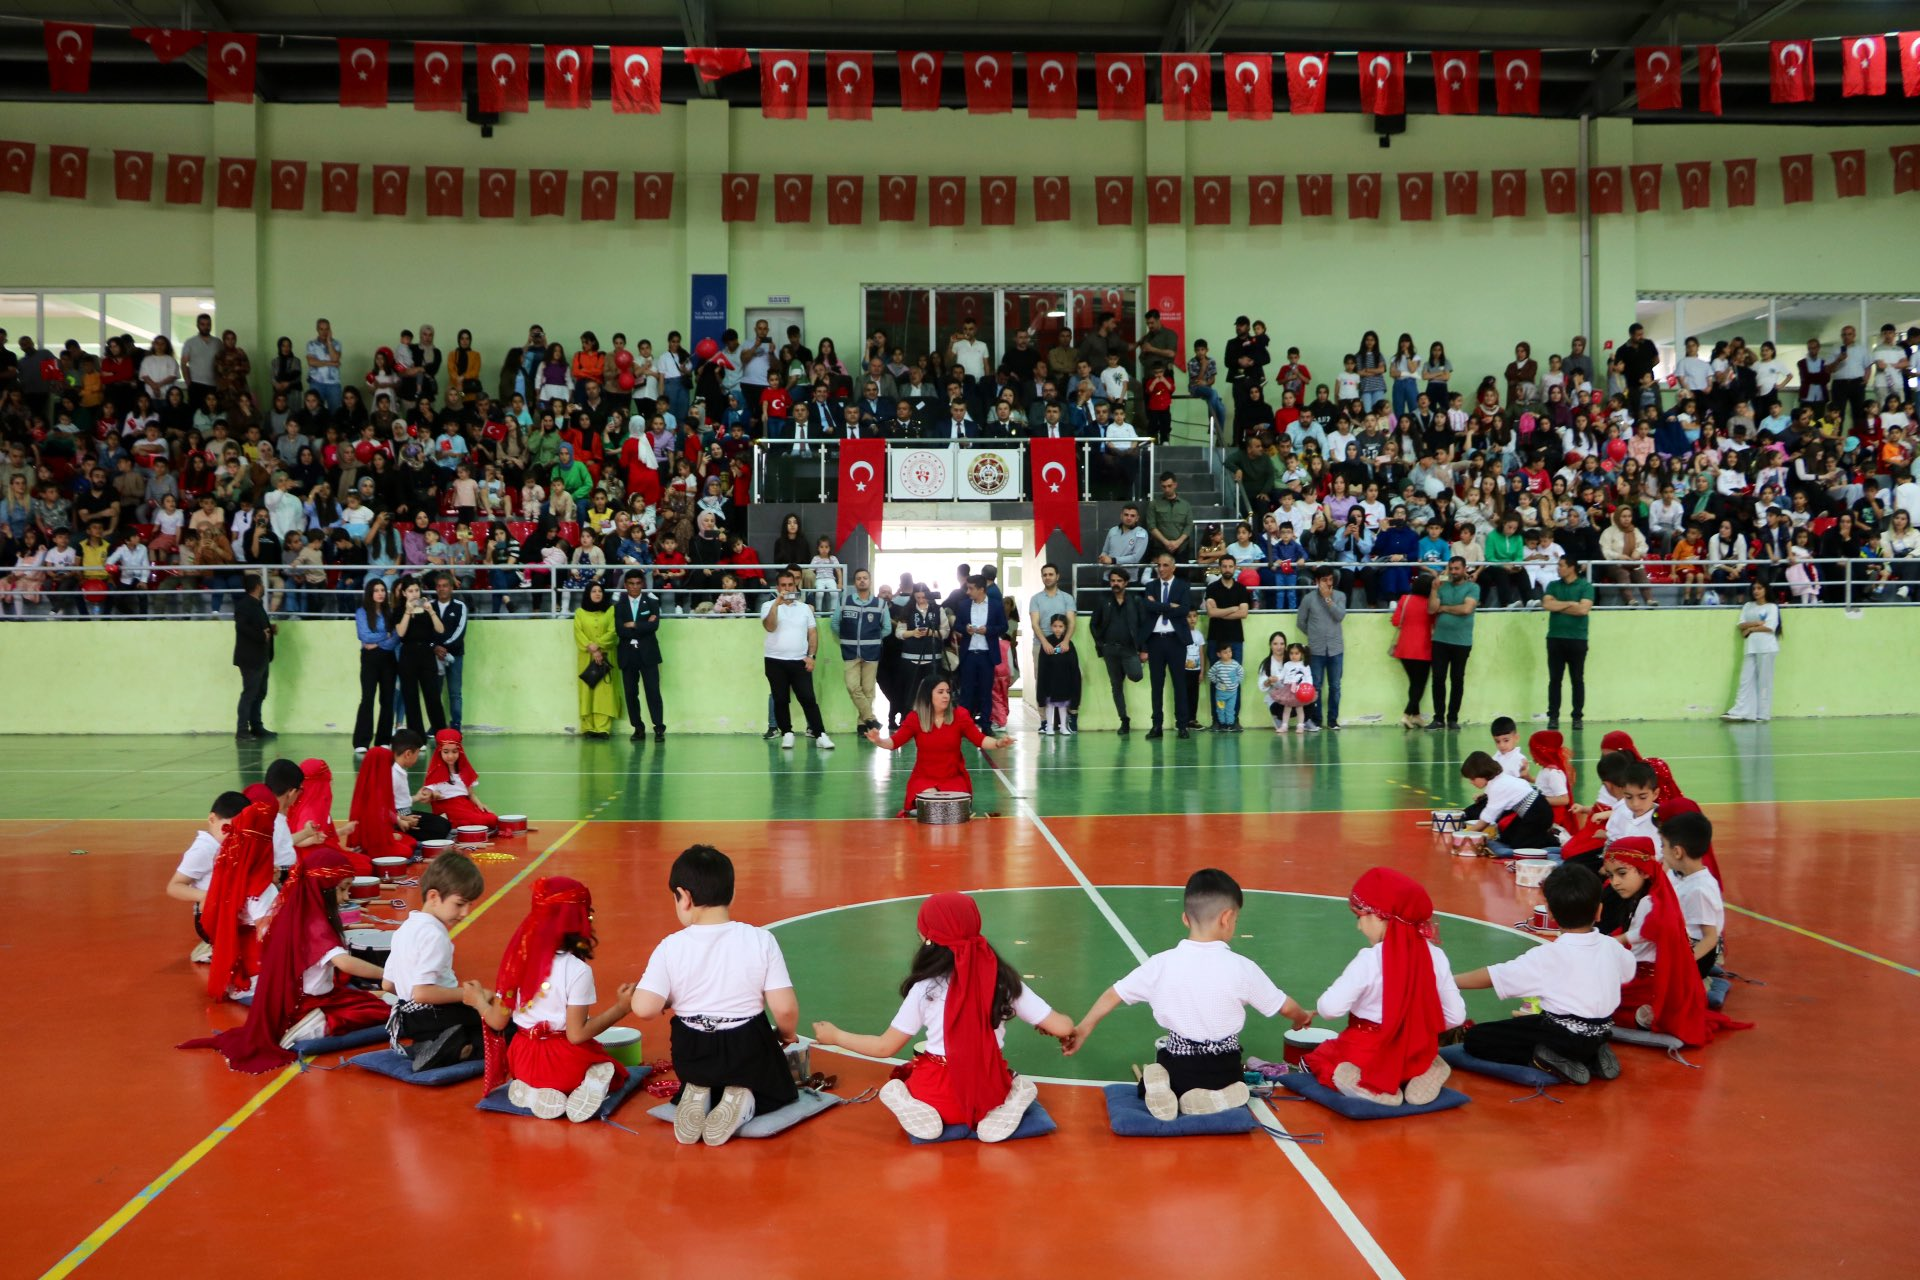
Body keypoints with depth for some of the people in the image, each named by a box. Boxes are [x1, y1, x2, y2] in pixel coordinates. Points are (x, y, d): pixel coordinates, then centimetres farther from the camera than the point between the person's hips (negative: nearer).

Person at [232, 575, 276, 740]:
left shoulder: (257, 604, 16)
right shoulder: (244, 604, -14)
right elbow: (242, 627, -26)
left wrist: (270, 629, 4)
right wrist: (262, 636, -21)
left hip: (261, 658, 10)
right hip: (250, 658, -10)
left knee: (260, 693, 13)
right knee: (249, 693, -8)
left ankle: (256, 727, 19)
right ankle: (242, 729, -4)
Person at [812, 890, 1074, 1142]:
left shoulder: (925, 988, -10)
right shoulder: (1004, 979, -6)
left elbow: (885, 1047, -1)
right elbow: (1062, 1028, -5)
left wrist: (835, 1036, 15)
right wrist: (1056, 1027, 20)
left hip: (939, 1096, -1)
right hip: (990, 1093, 1)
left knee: (891, 1088, 29)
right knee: (1022, 1085, 34)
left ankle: (922, 1112, -5)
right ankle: (1002, 1109, -1)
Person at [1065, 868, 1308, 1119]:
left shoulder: (1161, 964, -6)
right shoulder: (1241, 968, -11)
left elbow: (1114, 995, 4)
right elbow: (1284, 1006, 3)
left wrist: (1082, 1030, 19)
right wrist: (1302, 1018, 27)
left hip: (1176, 1066, 1)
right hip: (1223, 1070, -1)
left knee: (1146, 1088, 30)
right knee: (1234, 1091, 32)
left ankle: (1157, 1085, -5)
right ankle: (1216, 1098, -2)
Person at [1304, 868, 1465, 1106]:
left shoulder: (1369, 960, -23)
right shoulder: (1435, 955, -8)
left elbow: (1330, 1008, -25)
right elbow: (1455, 1016, -3)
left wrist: (1319, 1006, -2)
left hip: (1370, 1055, -4)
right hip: (1418, 1054, 4)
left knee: (1316, 1059, 23)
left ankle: (1362, 1083, -7)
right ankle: (1423, 1073, 5)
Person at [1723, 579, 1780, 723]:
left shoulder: (1772, 607, 4)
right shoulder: (1748, 606, 18)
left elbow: (1770, 627, -9)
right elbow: (1741, 625, 7)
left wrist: (1750, 628, -3)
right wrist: (1758, 623, -6)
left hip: (1765, 647, -4)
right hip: (1750, 647, 4)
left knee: (1764, 680, -3)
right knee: (1746, 679, -2)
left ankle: (1762, 714, -1)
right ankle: (1739, 712, -8)